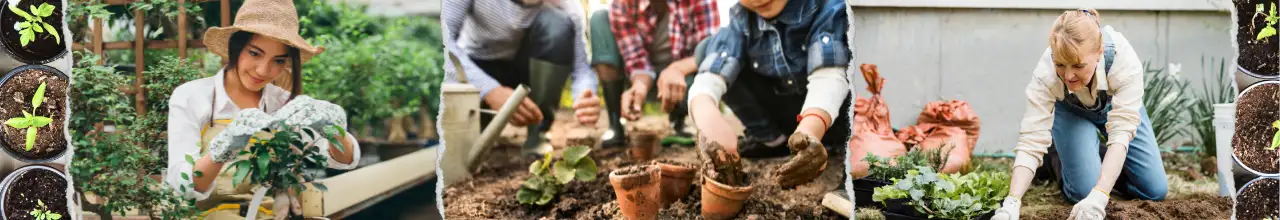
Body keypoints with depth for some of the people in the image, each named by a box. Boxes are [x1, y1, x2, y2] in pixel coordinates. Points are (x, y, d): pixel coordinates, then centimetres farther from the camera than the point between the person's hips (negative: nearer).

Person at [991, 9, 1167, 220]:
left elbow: (1121, 131, -46)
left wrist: (1099, 197, -58)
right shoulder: (1046, 72, -40)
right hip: (1070, 111, -1)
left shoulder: (1124, 59, -42)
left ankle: (1107, 162, 23)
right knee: (1084, 189, -20)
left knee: (1155, 189, -5)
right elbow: (1031, 141, -42)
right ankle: (1061, 158, 13)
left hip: (1116, 105, 1)